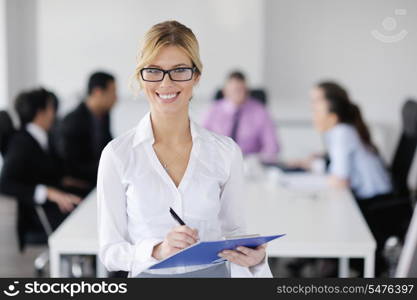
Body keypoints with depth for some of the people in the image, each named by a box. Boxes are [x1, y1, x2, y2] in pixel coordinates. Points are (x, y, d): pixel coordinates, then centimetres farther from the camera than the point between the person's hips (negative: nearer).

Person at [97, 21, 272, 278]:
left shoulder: (226, 152, -5)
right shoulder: (118, 155, -10)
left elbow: (233, 230, 4)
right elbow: (110, 250, -8)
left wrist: (253, 257, -16)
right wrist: (158, 250, -25)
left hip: (214, 272, 1)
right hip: (149, 275, -1)